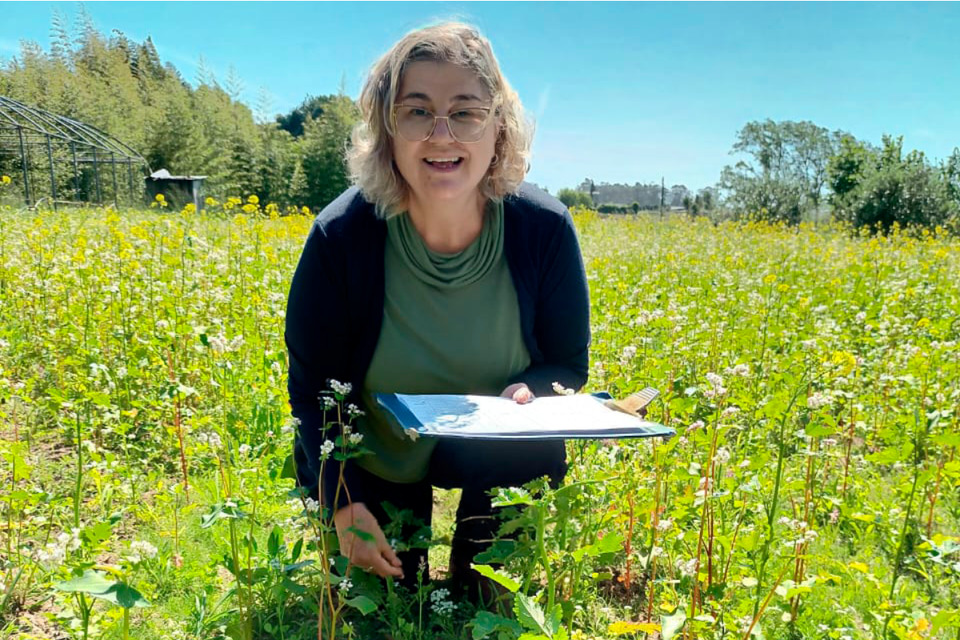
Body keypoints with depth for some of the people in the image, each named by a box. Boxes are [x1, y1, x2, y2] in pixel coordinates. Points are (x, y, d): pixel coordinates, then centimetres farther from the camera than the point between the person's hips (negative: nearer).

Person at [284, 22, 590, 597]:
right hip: (372, 470, 0)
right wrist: (342, 502, -26)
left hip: (504, 471, 1)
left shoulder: (545, 230, -23)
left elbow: (569, 365, -8)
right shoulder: (342, 237, -26)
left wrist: (530, 393, -31)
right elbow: (311, 390, -15)